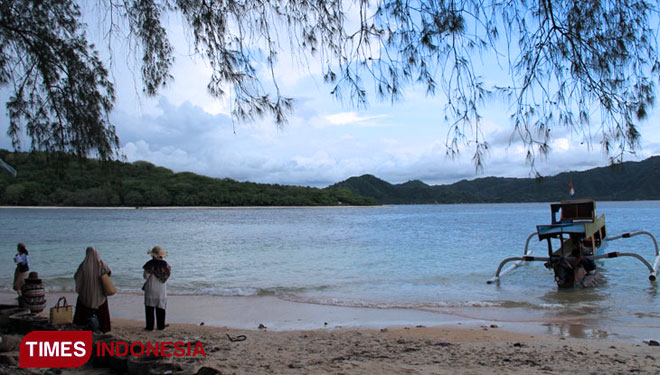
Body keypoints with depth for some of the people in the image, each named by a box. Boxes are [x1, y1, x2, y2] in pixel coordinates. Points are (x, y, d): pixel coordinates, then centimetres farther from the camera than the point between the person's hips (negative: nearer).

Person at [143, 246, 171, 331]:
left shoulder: (150, 264, -12)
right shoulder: (165, 264, -4)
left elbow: (145, 276, -8)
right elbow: (167, 275, 2)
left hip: (151, 289, -2)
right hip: (161, 289, 3)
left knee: (150, 308, 6)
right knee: (160, 308, 11)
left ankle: (150, 326, 5)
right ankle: (160, 326, 12)